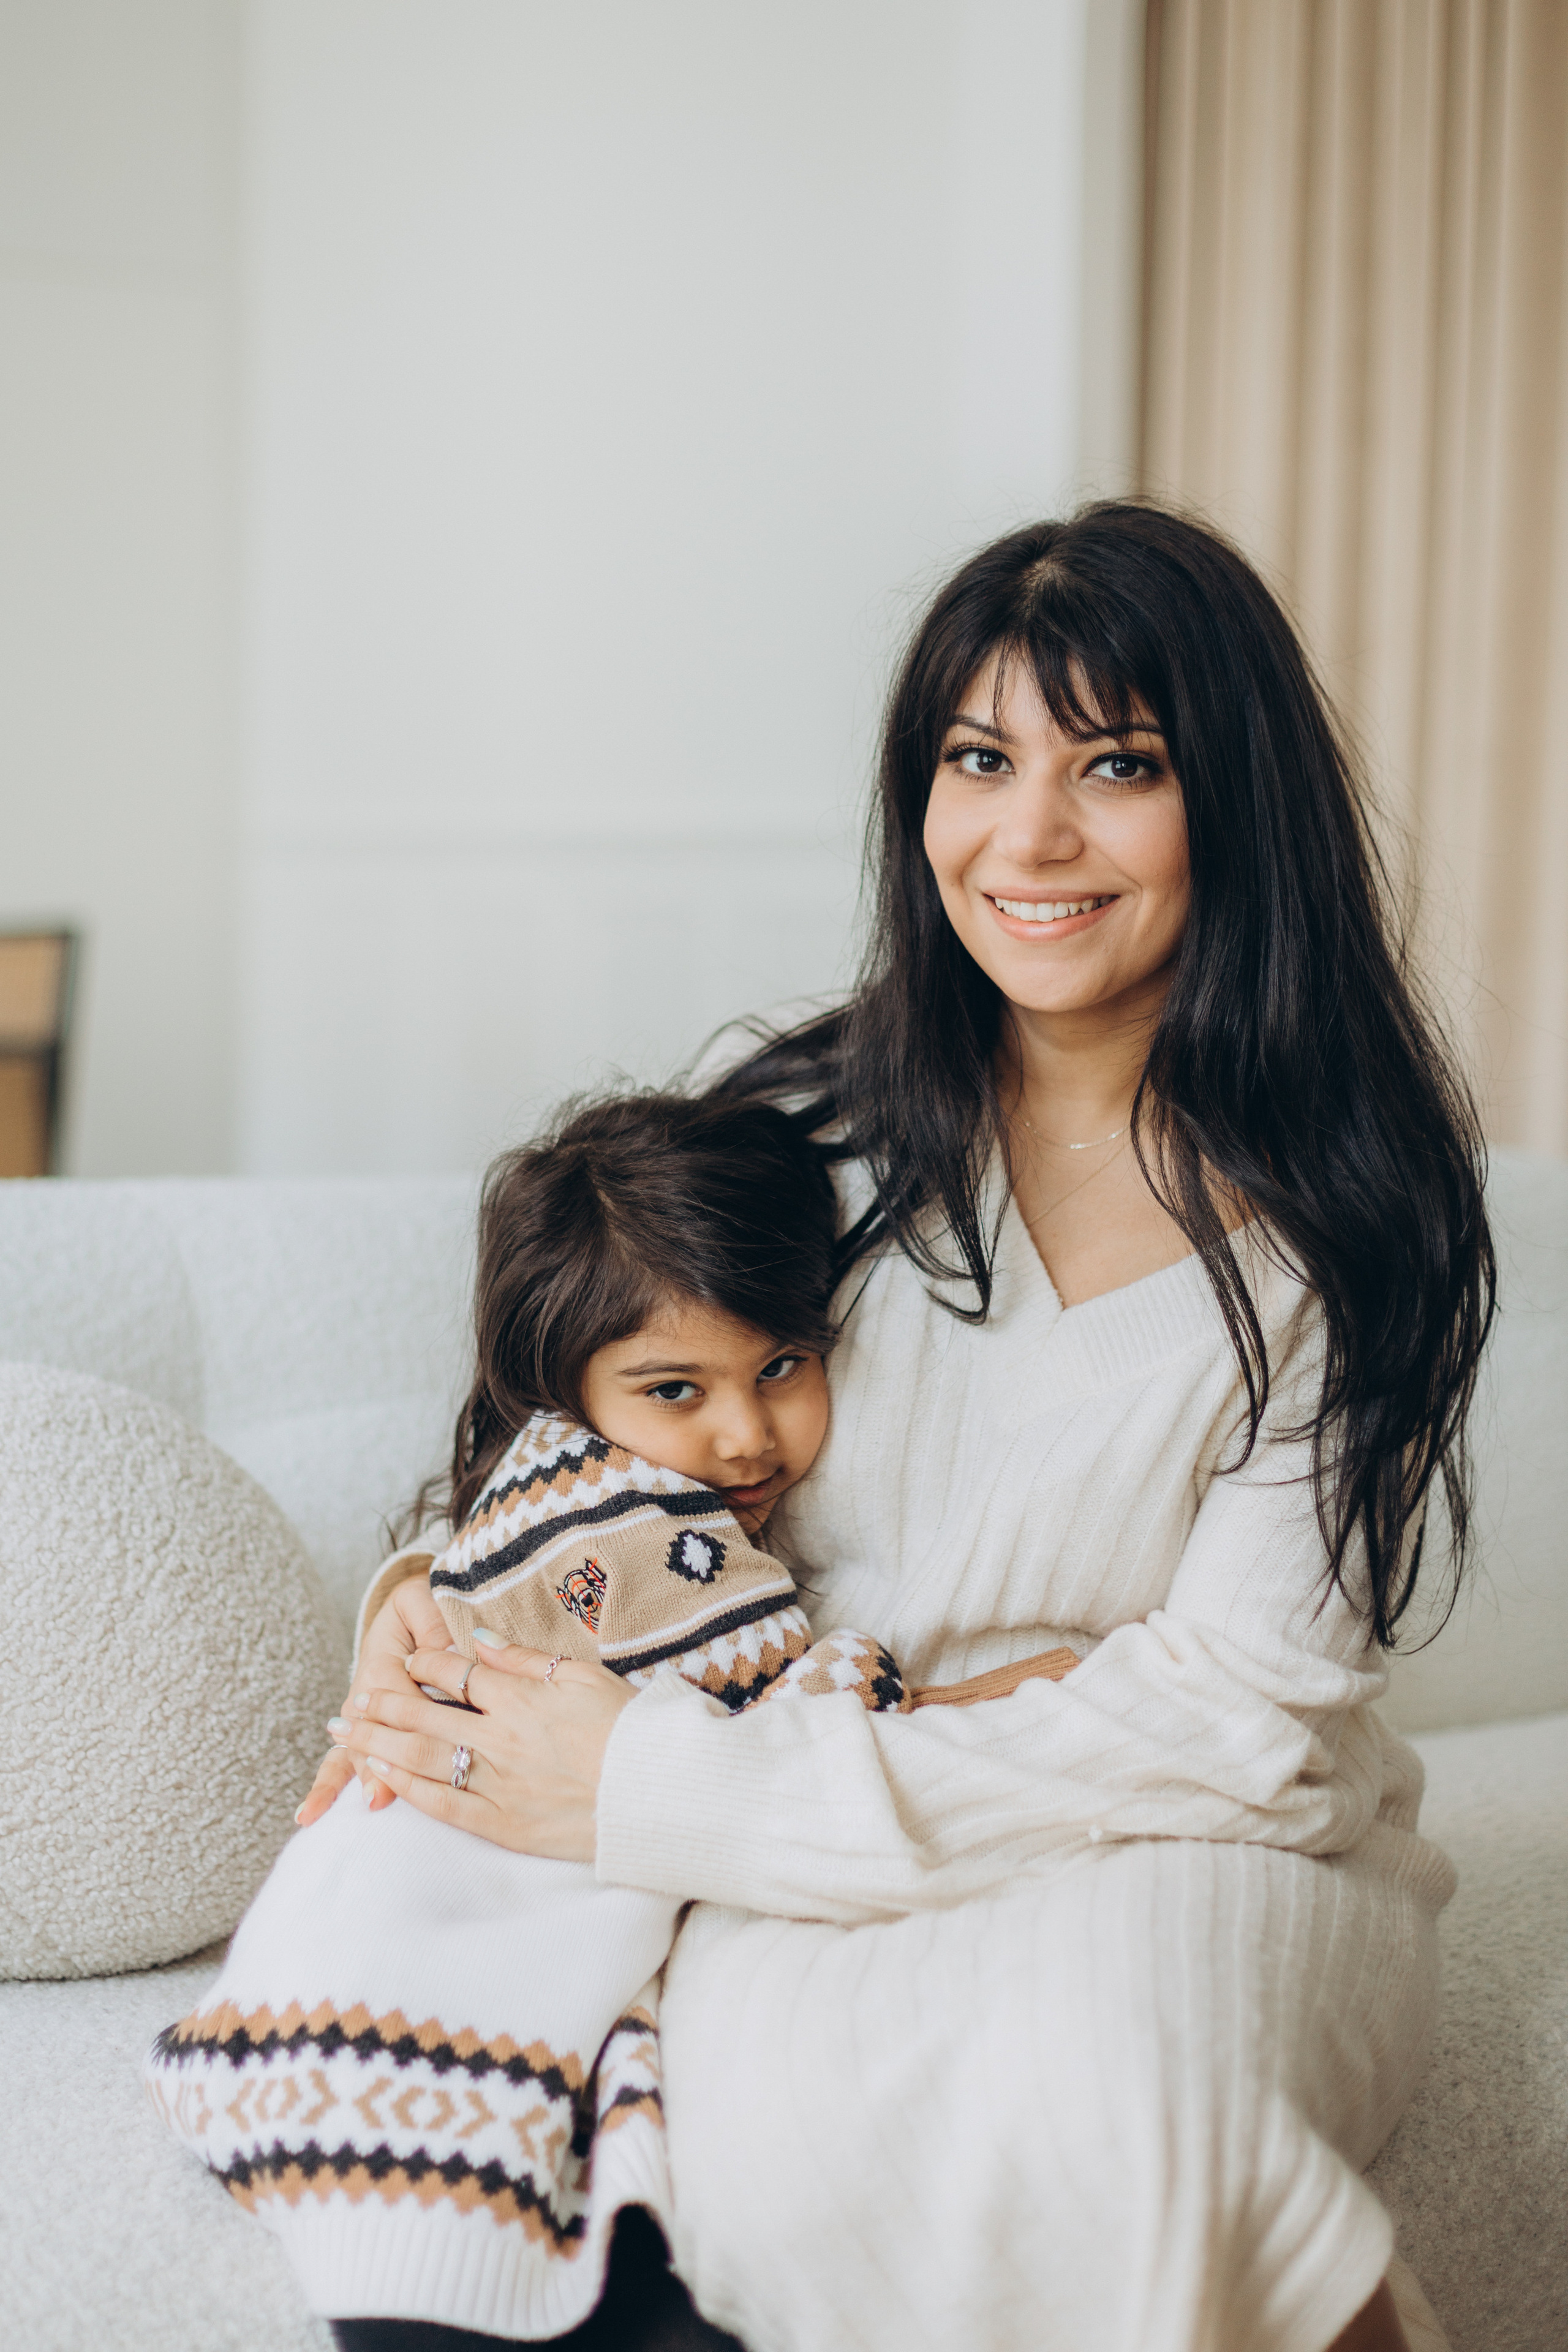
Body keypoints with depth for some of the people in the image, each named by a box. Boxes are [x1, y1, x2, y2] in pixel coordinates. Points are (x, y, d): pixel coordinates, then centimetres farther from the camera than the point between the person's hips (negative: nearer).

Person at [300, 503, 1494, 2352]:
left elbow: (1233, 1715, -14)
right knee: (778, 2134, -32)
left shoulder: (1351, 1208, -6)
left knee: (1086, 2014, -36)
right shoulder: (791, 1123, 0)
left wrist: (663, 1794, -20)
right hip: (828, 1884, 2)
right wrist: (435, 1634, -8)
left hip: (1216, 1873, -1)